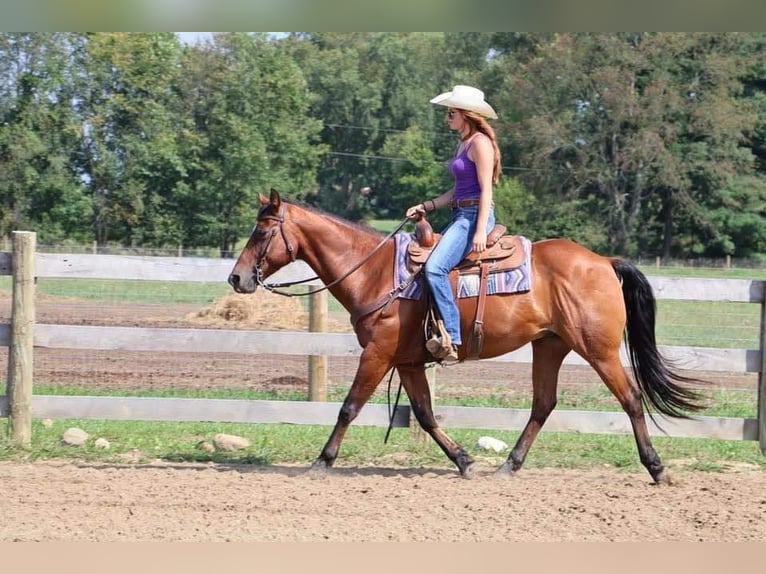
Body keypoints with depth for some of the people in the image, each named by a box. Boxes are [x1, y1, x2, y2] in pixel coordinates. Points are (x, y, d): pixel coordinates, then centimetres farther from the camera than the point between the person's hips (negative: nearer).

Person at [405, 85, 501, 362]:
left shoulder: (480, 143, -9)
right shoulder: (463, 144, 20)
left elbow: (486, 190, -16)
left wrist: (481, 231, -23)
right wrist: (425, 206, 13)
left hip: (475, 215, -11)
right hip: (460, 215, 11)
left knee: (434, 267, -27)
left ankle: (451, 338, -29)